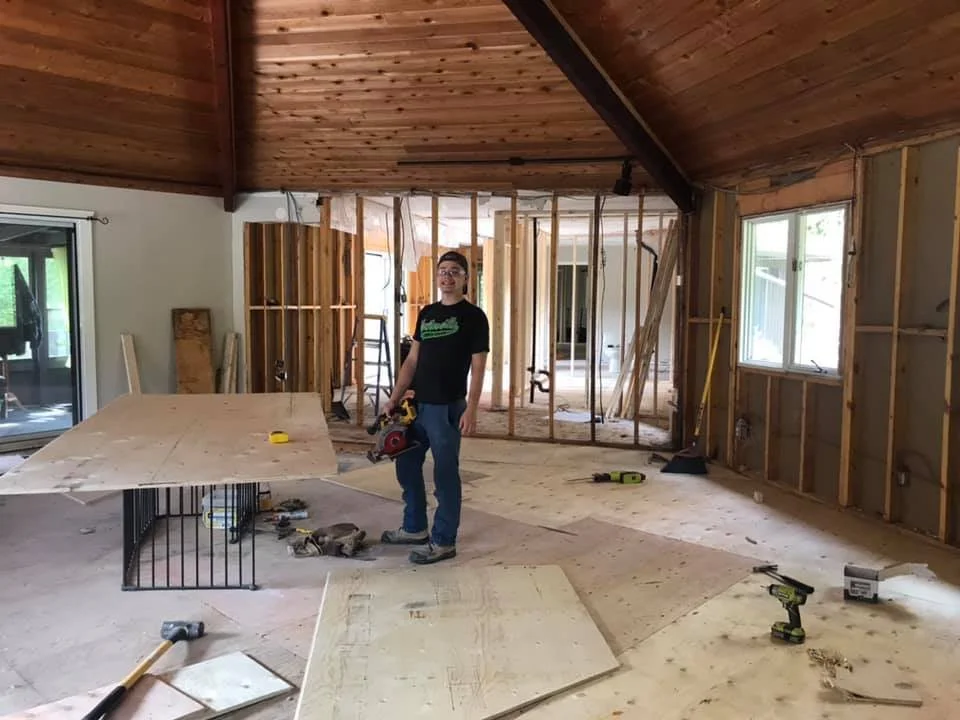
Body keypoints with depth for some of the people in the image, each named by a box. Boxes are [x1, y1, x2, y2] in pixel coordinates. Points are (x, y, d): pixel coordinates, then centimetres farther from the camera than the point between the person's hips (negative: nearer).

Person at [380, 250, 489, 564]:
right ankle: (415, 528, 33)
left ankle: (444, 542, 14)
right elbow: (412, 360, 14)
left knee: (445, 474, 1)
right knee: (406, 465, 16)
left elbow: (477, 368, -11)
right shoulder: (426, 313, 12)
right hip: (417, 404, 8)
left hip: (448, 408, -7)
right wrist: (394, 398, 7)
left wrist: (470, 410, -18)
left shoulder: (473, 316, -7)